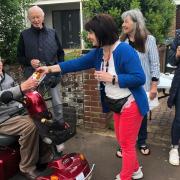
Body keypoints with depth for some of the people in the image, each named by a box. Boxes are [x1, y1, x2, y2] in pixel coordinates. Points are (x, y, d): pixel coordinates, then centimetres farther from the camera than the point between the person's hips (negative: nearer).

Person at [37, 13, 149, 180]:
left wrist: (111, 78, -26)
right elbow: (79, 63, 5)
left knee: (127, 144, 5)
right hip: (117, 105, 9)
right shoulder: (98, 52, 2)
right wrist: (50, 68, 2)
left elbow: (139, 78, -27)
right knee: (122, 141, 21)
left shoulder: (125, 50, -24)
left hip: (130, 104, -8)